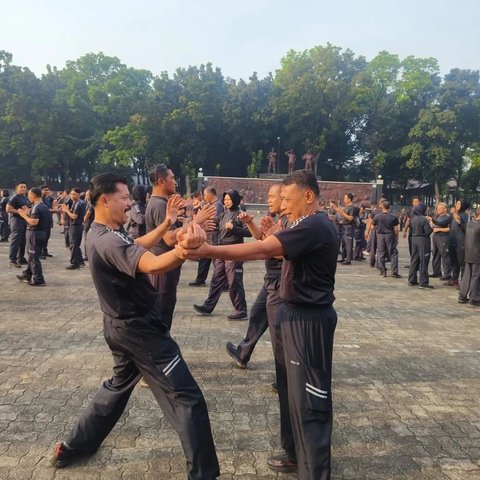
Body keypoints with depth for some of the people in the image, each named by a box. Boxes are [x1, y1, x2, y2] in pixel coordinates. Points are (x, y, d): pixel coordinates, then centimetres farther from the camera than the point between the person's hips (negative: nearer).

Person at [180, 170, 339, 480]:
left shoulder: (315, 227, -22)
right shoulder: (310, 225, 13)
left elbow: (261, 250, -30)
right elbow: (283, 253, 18)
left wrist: (207, 250, -32)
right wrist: (277, 235, 1)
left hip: (308, 320, -11)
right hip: (296, 314, 11)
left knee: (309, 398, -1)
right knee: (292, 391, 21)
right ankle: (297, 455, 37)